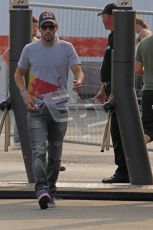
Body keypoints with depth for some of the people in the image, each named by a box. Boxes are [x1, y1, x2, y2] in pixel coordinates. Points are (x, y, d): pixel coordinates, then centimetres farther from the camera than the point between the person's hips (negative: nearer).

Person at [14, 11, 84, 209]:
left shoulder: (66, 48, 2)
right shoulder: (30, 49, 4)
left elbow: (78, 70, -7)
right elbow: (18, 74, 15)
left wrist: (78, 81, -31)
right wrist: (24, 93, -2)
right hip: (36, 109, -1)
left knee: (55, 154, 8)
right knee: (39, 151, -16)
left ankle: (50, 193, 19)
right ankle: (41, 189, -29)